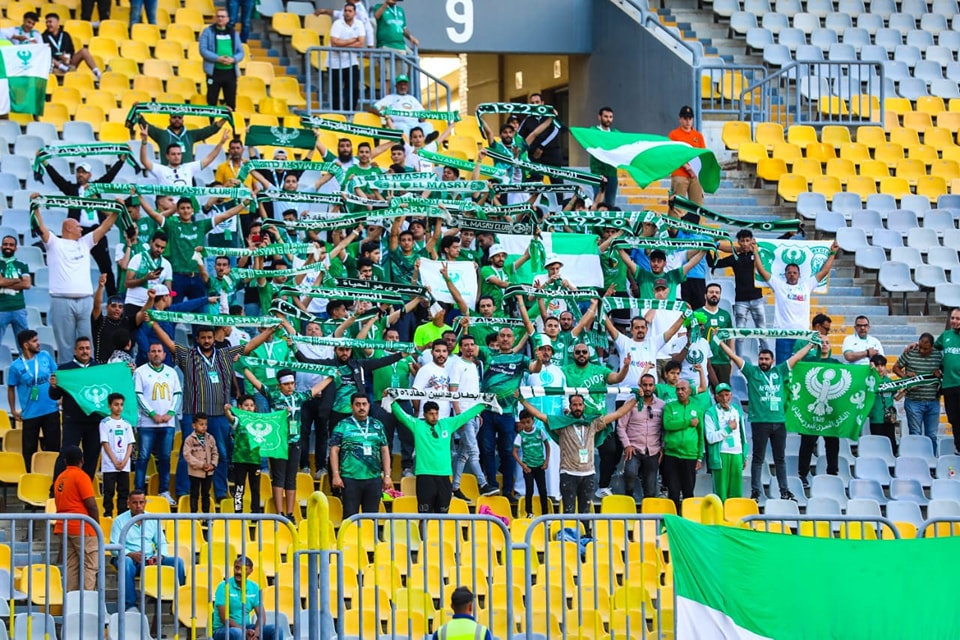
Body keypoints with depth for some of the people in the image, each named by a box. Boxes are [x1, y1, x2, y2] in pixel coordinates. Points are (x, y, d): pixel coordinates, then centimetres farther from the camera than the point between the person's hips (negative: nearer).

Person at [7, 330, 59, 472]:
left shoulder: (45, 356, -1)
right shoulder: (16, 366, -7)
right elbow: (11, 388, 4)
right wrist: (13, 410, 2)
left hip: (51, 410, 2)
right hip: (30, 414, -2)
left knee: (53, 446, 8)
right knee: (29, 449, 4)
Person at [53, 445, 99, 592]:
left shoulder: (60, 478, 12)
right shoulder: (81, 476, -10)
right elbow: (91, 504, -14)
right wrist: (97, 525, -3)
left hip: (64, 526, 7)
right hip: (82, 527, -7)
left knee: (71, 565, 9)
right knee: (90, 566, -4)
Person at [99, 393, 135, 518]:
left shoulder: (126, 424, 10)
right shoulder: (105, 423, -1)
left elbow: (130, 444, 9)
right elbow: (105, 443, -5)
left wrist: (125, 461, -6)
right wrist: (115, 461, -11)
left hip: (124, 465, 4)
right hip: (109, 465, -4)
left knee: (124, 491, 4)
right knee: (109, 490, -2)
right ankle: (108, 514, 2)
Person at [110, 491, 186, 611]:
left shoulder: (153, 520, 15)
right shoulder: (120, 521, 3)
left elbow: (162, 543, 15)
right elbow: (114, 547, -6)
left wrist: (160, 556, -9)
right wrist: (131, 554, -24)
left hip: (150, 560, 4)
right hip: (129, 558, -4)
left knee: (177, 562, -17)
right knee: (126, 563, -40)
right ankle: (130, 605, -38)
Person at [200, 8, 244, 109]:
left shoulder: (233, 33, 14)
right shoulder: (208, 32, 4)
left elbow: (240, 52, 12)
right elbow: (203, 50, -5)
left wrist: (233, 59, -11)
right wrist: (218, 59, -18)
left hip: (230, 72, 3)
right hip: (214, 71, -3)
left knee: (231, 102, 4)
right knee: (212, 101, -2)